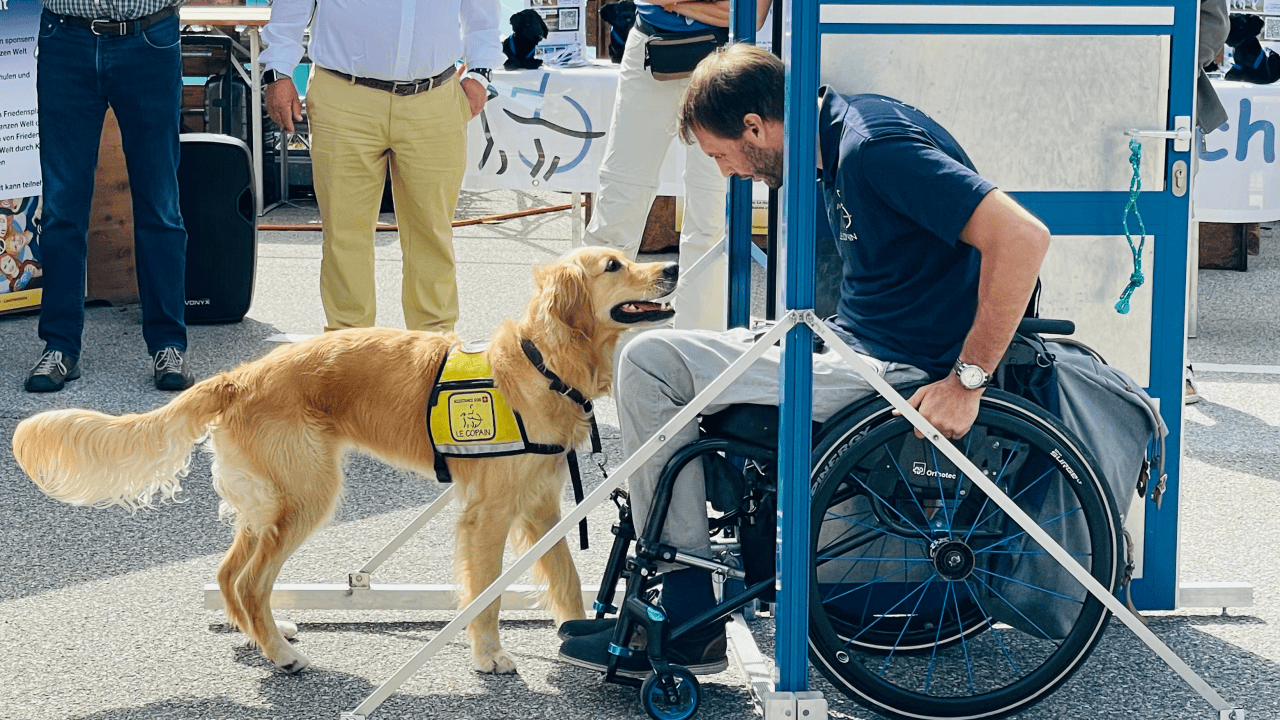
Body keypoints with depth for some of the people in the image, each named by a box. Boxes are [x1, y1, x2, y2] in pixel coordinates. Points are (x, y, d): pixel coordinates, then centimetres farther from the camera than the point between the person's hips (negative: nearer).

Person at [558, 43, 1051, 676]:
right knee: (655, 358, 15)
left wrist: (967, 380, -27)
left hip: (896, 372, -11)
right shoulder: (845, 130, 8)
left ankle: (687, 625, -8)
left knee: (648, 364, -14)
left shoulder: (875, 149, -22)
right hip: (853, 340, 11)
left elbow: (1023, 237, -30)